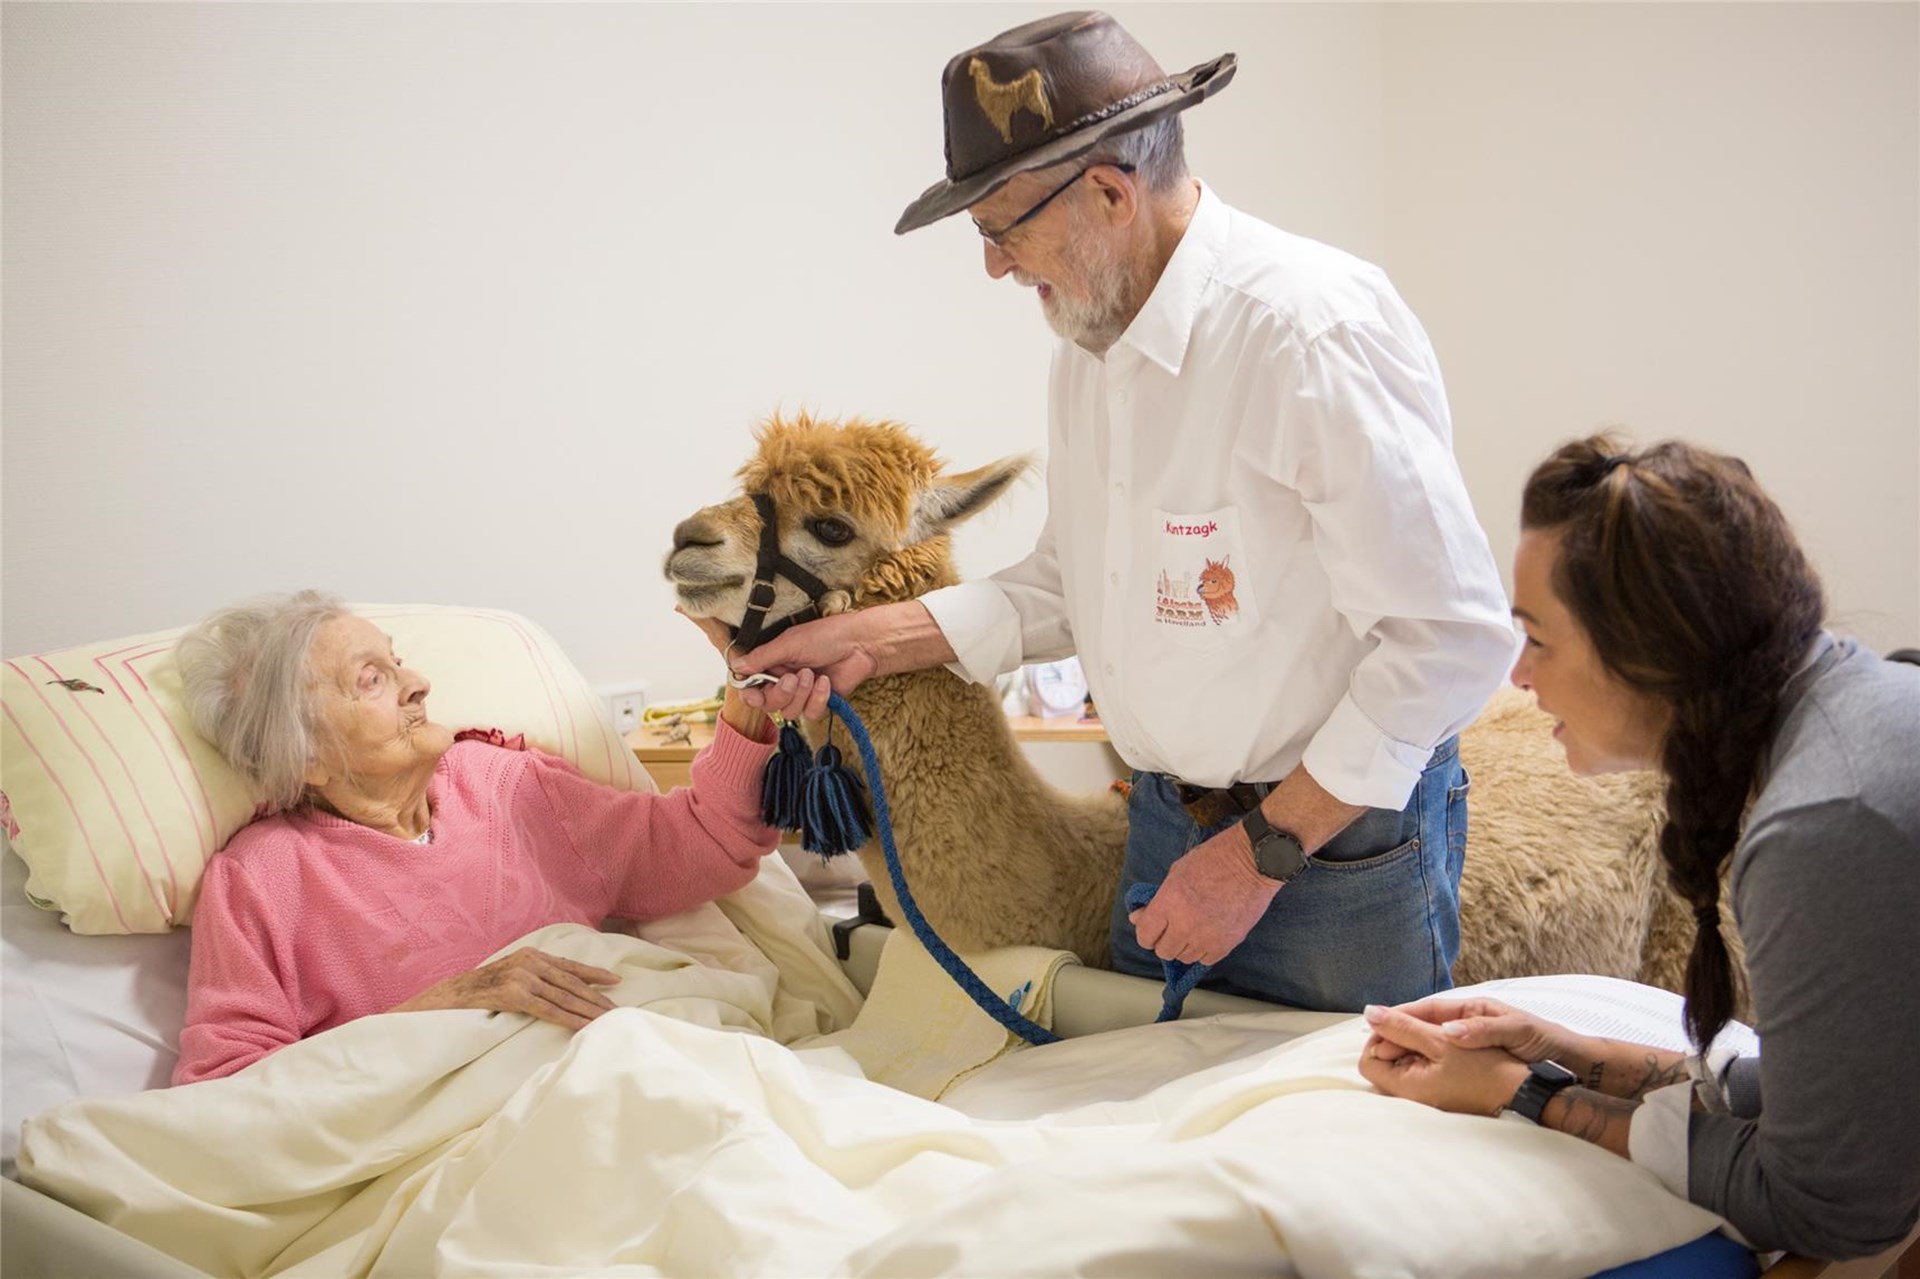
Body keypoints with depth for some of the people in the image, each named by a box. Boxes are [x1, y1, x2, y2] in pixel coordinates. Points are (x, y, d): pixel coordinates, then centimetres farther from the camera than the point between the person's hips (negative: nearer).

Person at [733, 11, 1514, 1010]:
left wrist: (1266, 848, -20)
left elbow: (1457, 633, -24)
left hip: (1342, 840, -7)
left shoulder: (1316, 330, -23)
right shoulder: (1090, 338, 5)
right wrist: (873, 639, 3)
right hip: (1166, 818, 8)